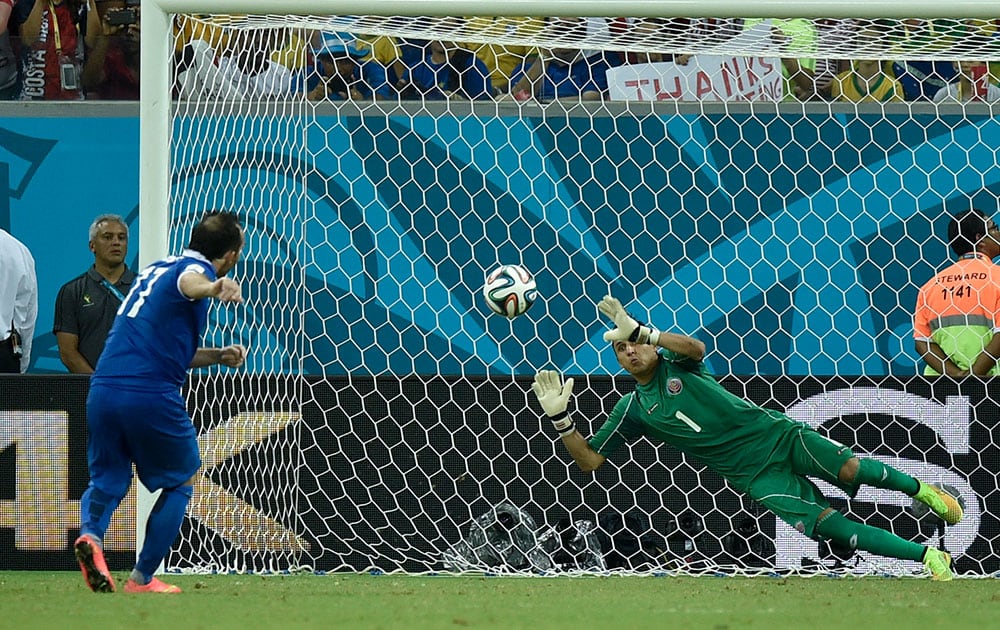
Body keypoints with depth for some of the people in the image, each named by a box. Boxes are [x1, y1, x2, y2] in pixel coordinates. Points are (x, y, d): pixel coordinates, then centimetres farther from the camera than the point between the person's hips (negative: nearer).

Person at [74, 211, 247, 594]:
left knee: (108, 479, 17)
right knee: (182, 480, 14)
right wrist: (215, 288, -51)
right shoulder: (196, 268, -1)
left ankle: (90, 534, -16)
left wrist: (217, 356, 26)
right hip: (151, 395, -6)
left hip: (103, 388, 6)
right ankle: (142, 578, 8)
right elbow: (189, 284, -30)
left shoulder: (156, 269, 25)